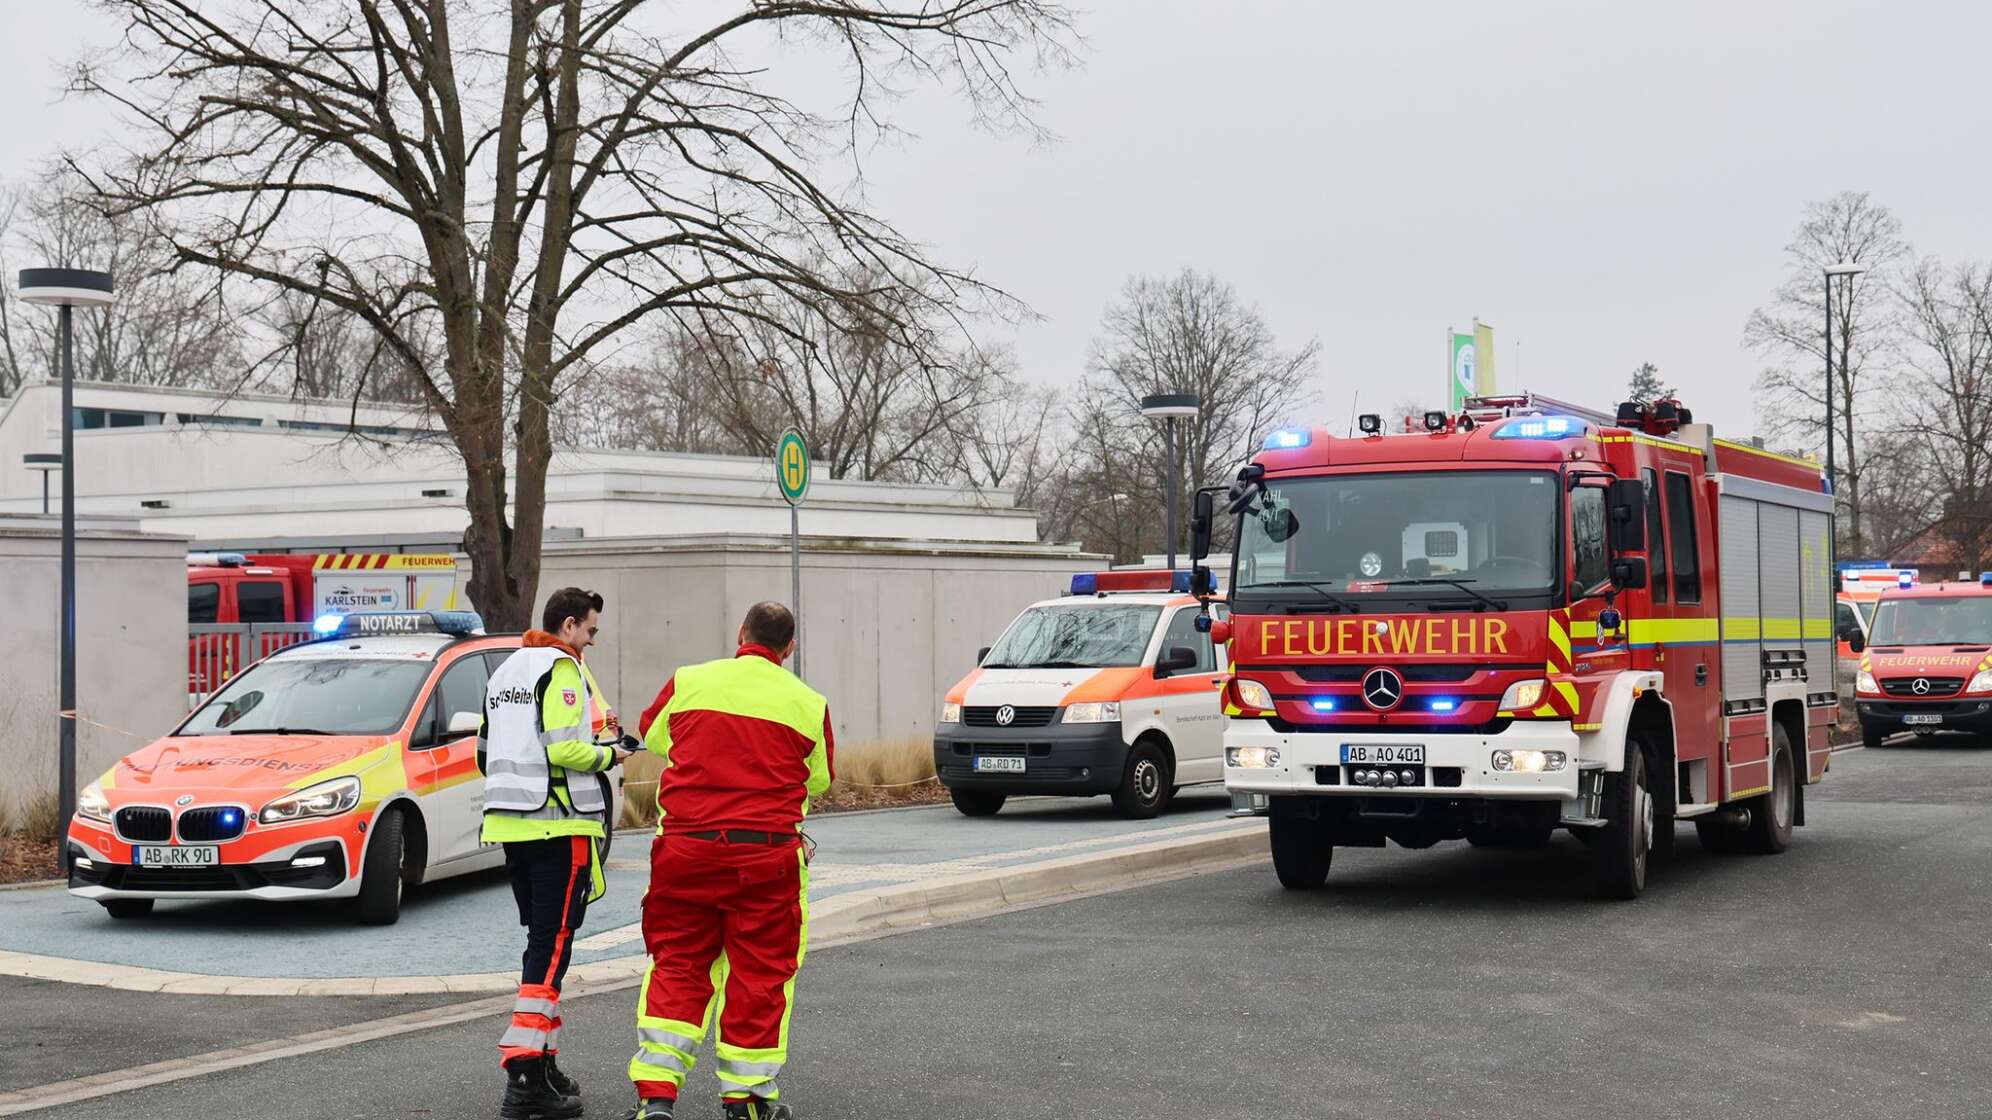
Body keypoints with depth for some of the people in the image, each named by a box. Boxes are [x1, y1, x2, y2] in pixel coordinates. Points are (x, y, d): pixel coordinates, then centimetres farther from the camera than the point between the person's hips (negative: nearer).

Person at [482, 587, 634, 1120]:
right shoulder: (562, 668, -10)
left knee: (541, 941, 17)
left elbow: (489, 750, 21)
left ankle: (543, 1060, 20)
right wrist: (608, 754, -2)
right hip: (560, 827, -9)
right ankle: (525, 1074, -13)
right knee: (552, 946, -8)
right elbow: (563, 749, -21)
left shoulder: (505, 672, 19)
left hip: (511, 825, 9)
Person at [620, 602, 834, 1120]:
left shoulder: (689, 682, 3)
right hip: (767, 852, -1)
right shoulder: (809, 703, 0)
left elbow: (651, 736, 19)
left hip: (685, 847, 1)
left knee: (676, 966, 9)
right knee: (760, 974, 8)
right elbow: (821, 779, 11)